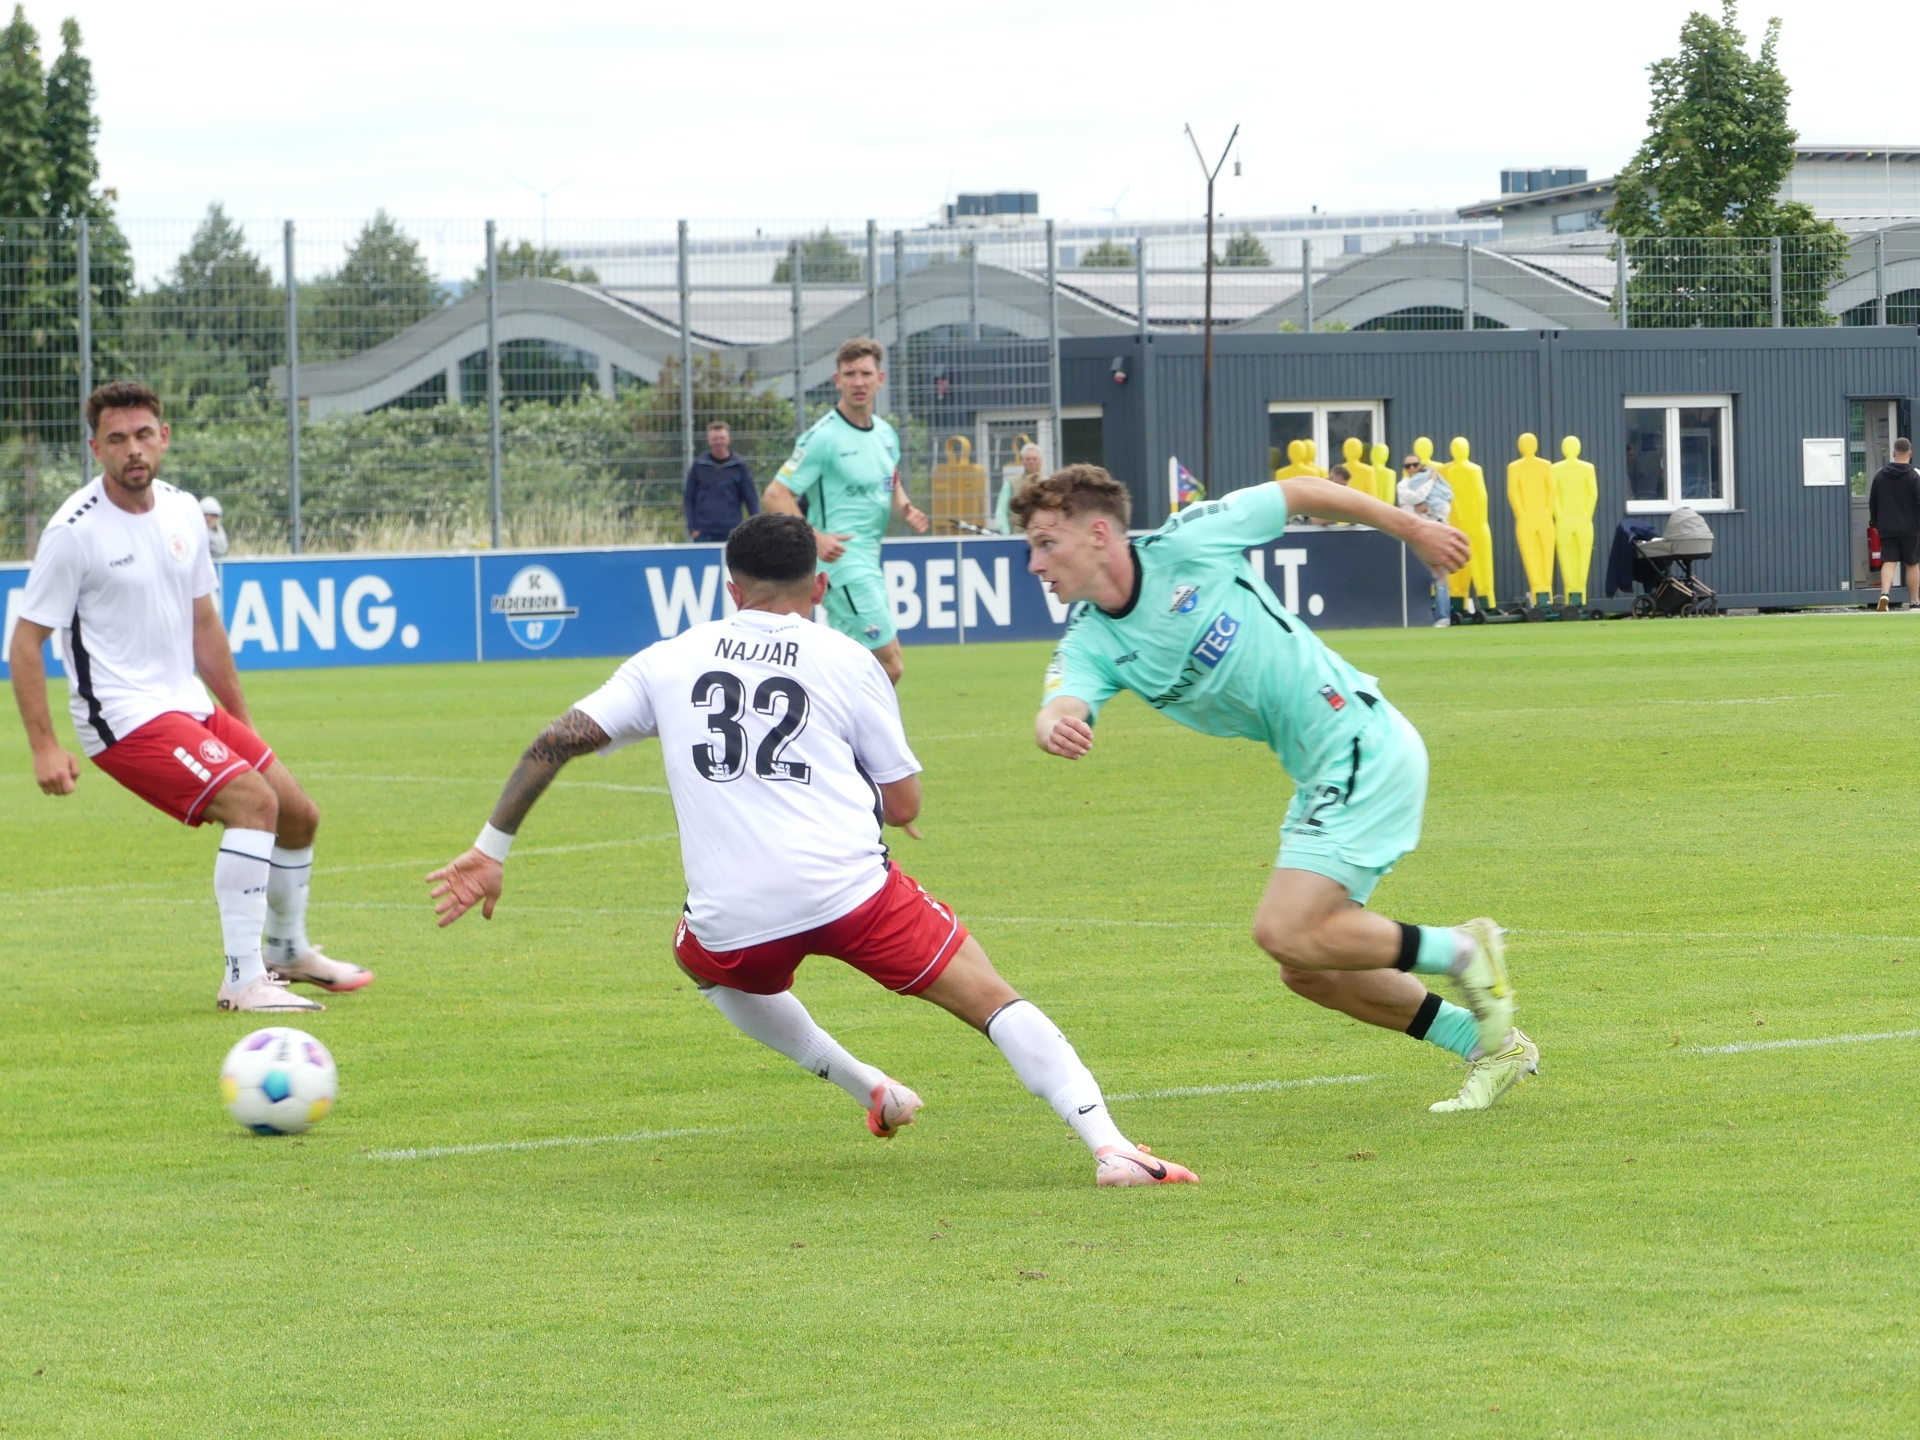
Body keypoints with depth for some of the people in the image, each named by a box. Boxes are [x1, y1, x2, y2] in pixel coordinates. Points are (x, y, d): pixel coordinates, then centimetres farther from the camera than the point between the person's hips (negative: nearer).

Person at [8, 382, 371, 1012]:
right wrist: (44, 747, -17)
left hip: (190, 707, 8)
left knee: (299, 817, 12)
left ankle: (288, 953, 38)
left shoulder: (182, 512, 7)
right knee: (254, 800, -24)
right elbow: (26, 641, -10)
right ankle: (243, 981, -22)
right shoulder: (75, 530, -14)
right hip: (126, 718, -8)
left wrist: (240, 722, 22)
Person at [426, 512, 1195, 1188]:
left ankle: (866, 1087, 34)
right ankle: (1105, 1142, -15)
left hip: (732, 917, 2)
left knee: (703, 959, 37)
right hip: (849, 884, -2)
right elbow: (903, 804, 12)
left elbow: (555, 741, 13)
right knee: (994, 1000, 3)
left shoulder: (669, 660, 18)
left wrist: (491, 851, 19)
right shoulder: (849, 661, 11)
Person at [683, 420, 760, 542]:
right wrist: (692, 528, -1)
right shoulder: (699, 466, 4)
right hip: (704, 534, 0)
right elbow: (689, 499, 7)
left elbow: (751, 499, 4)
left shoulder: (739, 466, 3)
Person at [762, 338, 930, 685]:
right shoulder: (824, 437, -12)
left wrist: (906, 511, 4)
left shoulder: (886, 434, 11)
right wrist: (814, 537, -27)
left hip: (869, 562, 8)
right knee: (890, 666, -13)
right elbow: (775, 496, -13)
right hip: (842, 560, -8)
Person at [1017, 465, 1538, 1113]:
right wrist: (1056, 727, -46)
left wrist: (1412, 528, 7)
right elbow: (1061, 706, -21)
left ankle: (1461, 950, 0)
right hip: (1320, 774, 8)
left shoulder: (1188, 543, -13)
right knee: (1308, 968, 8)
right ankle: (1490, 1047, 20)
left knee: (1286, 933, -17)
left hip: (1364, 748, -8)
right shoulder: (1090, 645, 0)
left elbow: (1299, 494, 0)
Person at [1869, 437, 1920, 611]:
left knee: (1889, 562, -1)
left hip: (1887, 529, 2)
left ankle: (1885, 593, -24)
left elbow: (1872, 503, 12)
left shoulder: (1880, 475, 5)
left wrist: (1875, 523, 22)